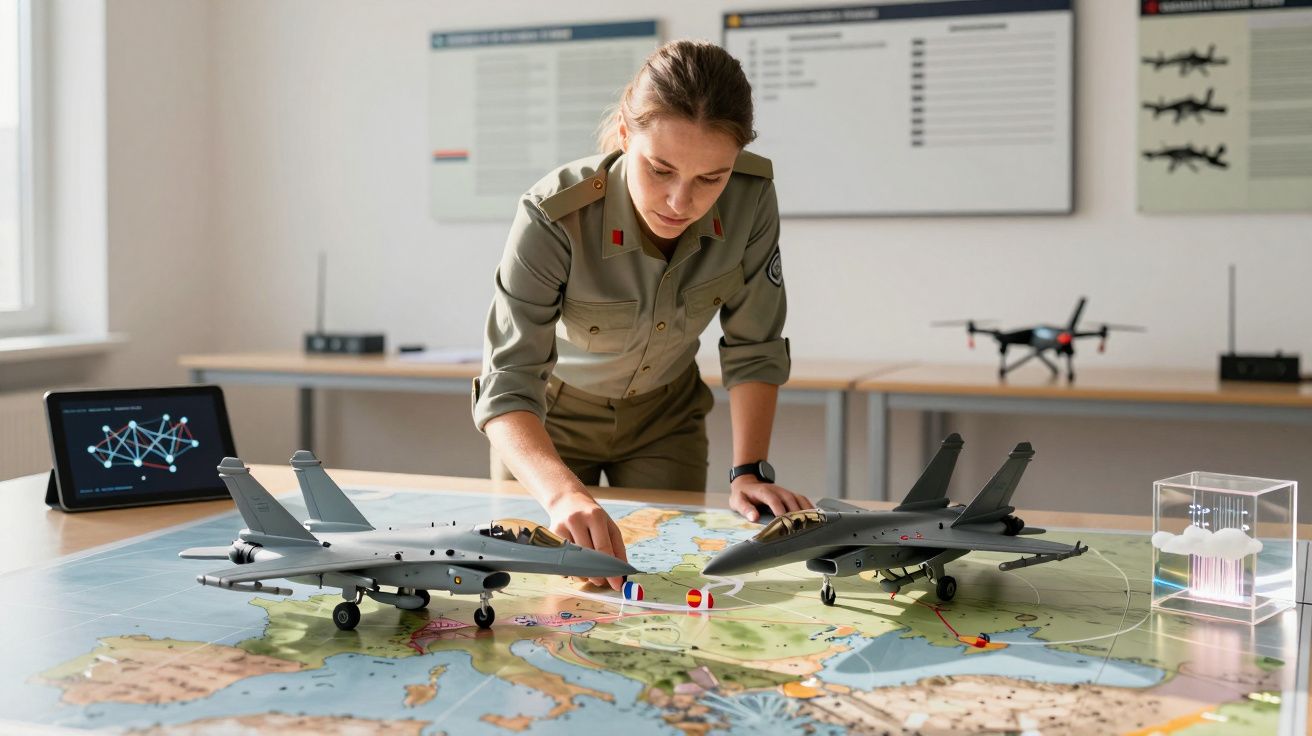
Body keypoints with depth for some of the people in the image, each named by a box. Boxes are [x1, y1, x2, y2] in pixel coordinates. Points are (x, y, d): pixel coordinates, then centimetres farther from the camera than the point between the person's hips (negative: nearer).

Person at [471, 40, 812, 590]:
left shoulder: (751, 199, -27)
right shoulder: (554, 219, -36)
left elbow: (754, 348, -14)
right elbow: (508, 389, -41)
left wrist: (748, 472, -22)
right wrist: (564, 494, -58)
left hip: (664, 414, 2)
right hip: (550, 416, -2)